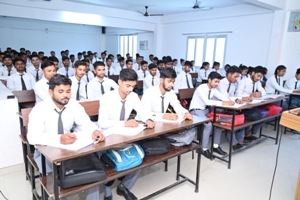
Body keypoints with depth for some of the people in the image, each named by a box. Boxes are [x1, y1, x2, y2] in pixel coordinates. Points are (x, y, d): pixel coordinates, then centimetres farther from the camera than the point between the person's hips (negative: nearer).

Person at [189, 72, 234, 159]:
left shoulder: (213, 89, 2)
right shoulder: (201, 88, -21)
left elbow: (223, 97, 2)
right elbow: (207, 101, -33)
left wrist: (229, 101, -21)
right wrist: (223, 103, -33)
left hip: (206, 110, 8)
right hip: (196, 110, -8)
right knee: (209, 124, -29)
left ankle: (216, 146, 0)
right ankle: (204, 149, -14)